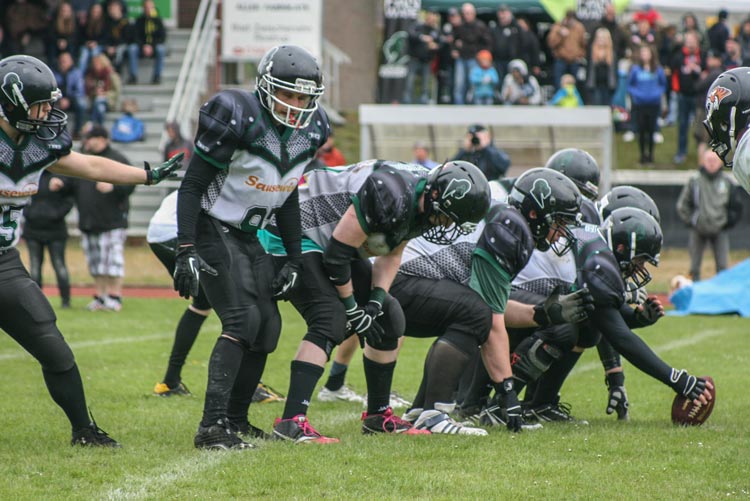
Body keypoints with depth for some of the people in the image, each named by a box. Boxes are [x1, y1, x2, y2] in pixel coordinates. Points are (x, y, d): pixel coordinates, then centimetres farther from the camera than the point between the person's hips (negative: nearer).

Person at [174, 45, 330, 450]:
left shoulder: (309, 131, 0)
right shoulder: (239, 120, -22)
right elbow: (192, 185, -17)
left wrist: (294, 260, 11)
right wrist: (186, 251, -24)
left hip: (247, 237, 8)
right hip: (211, 230, -8)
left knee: (267, 328, 4)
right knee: (242, 320, -21)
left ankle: (235, 420, 19)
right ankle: (211, 427, -24)